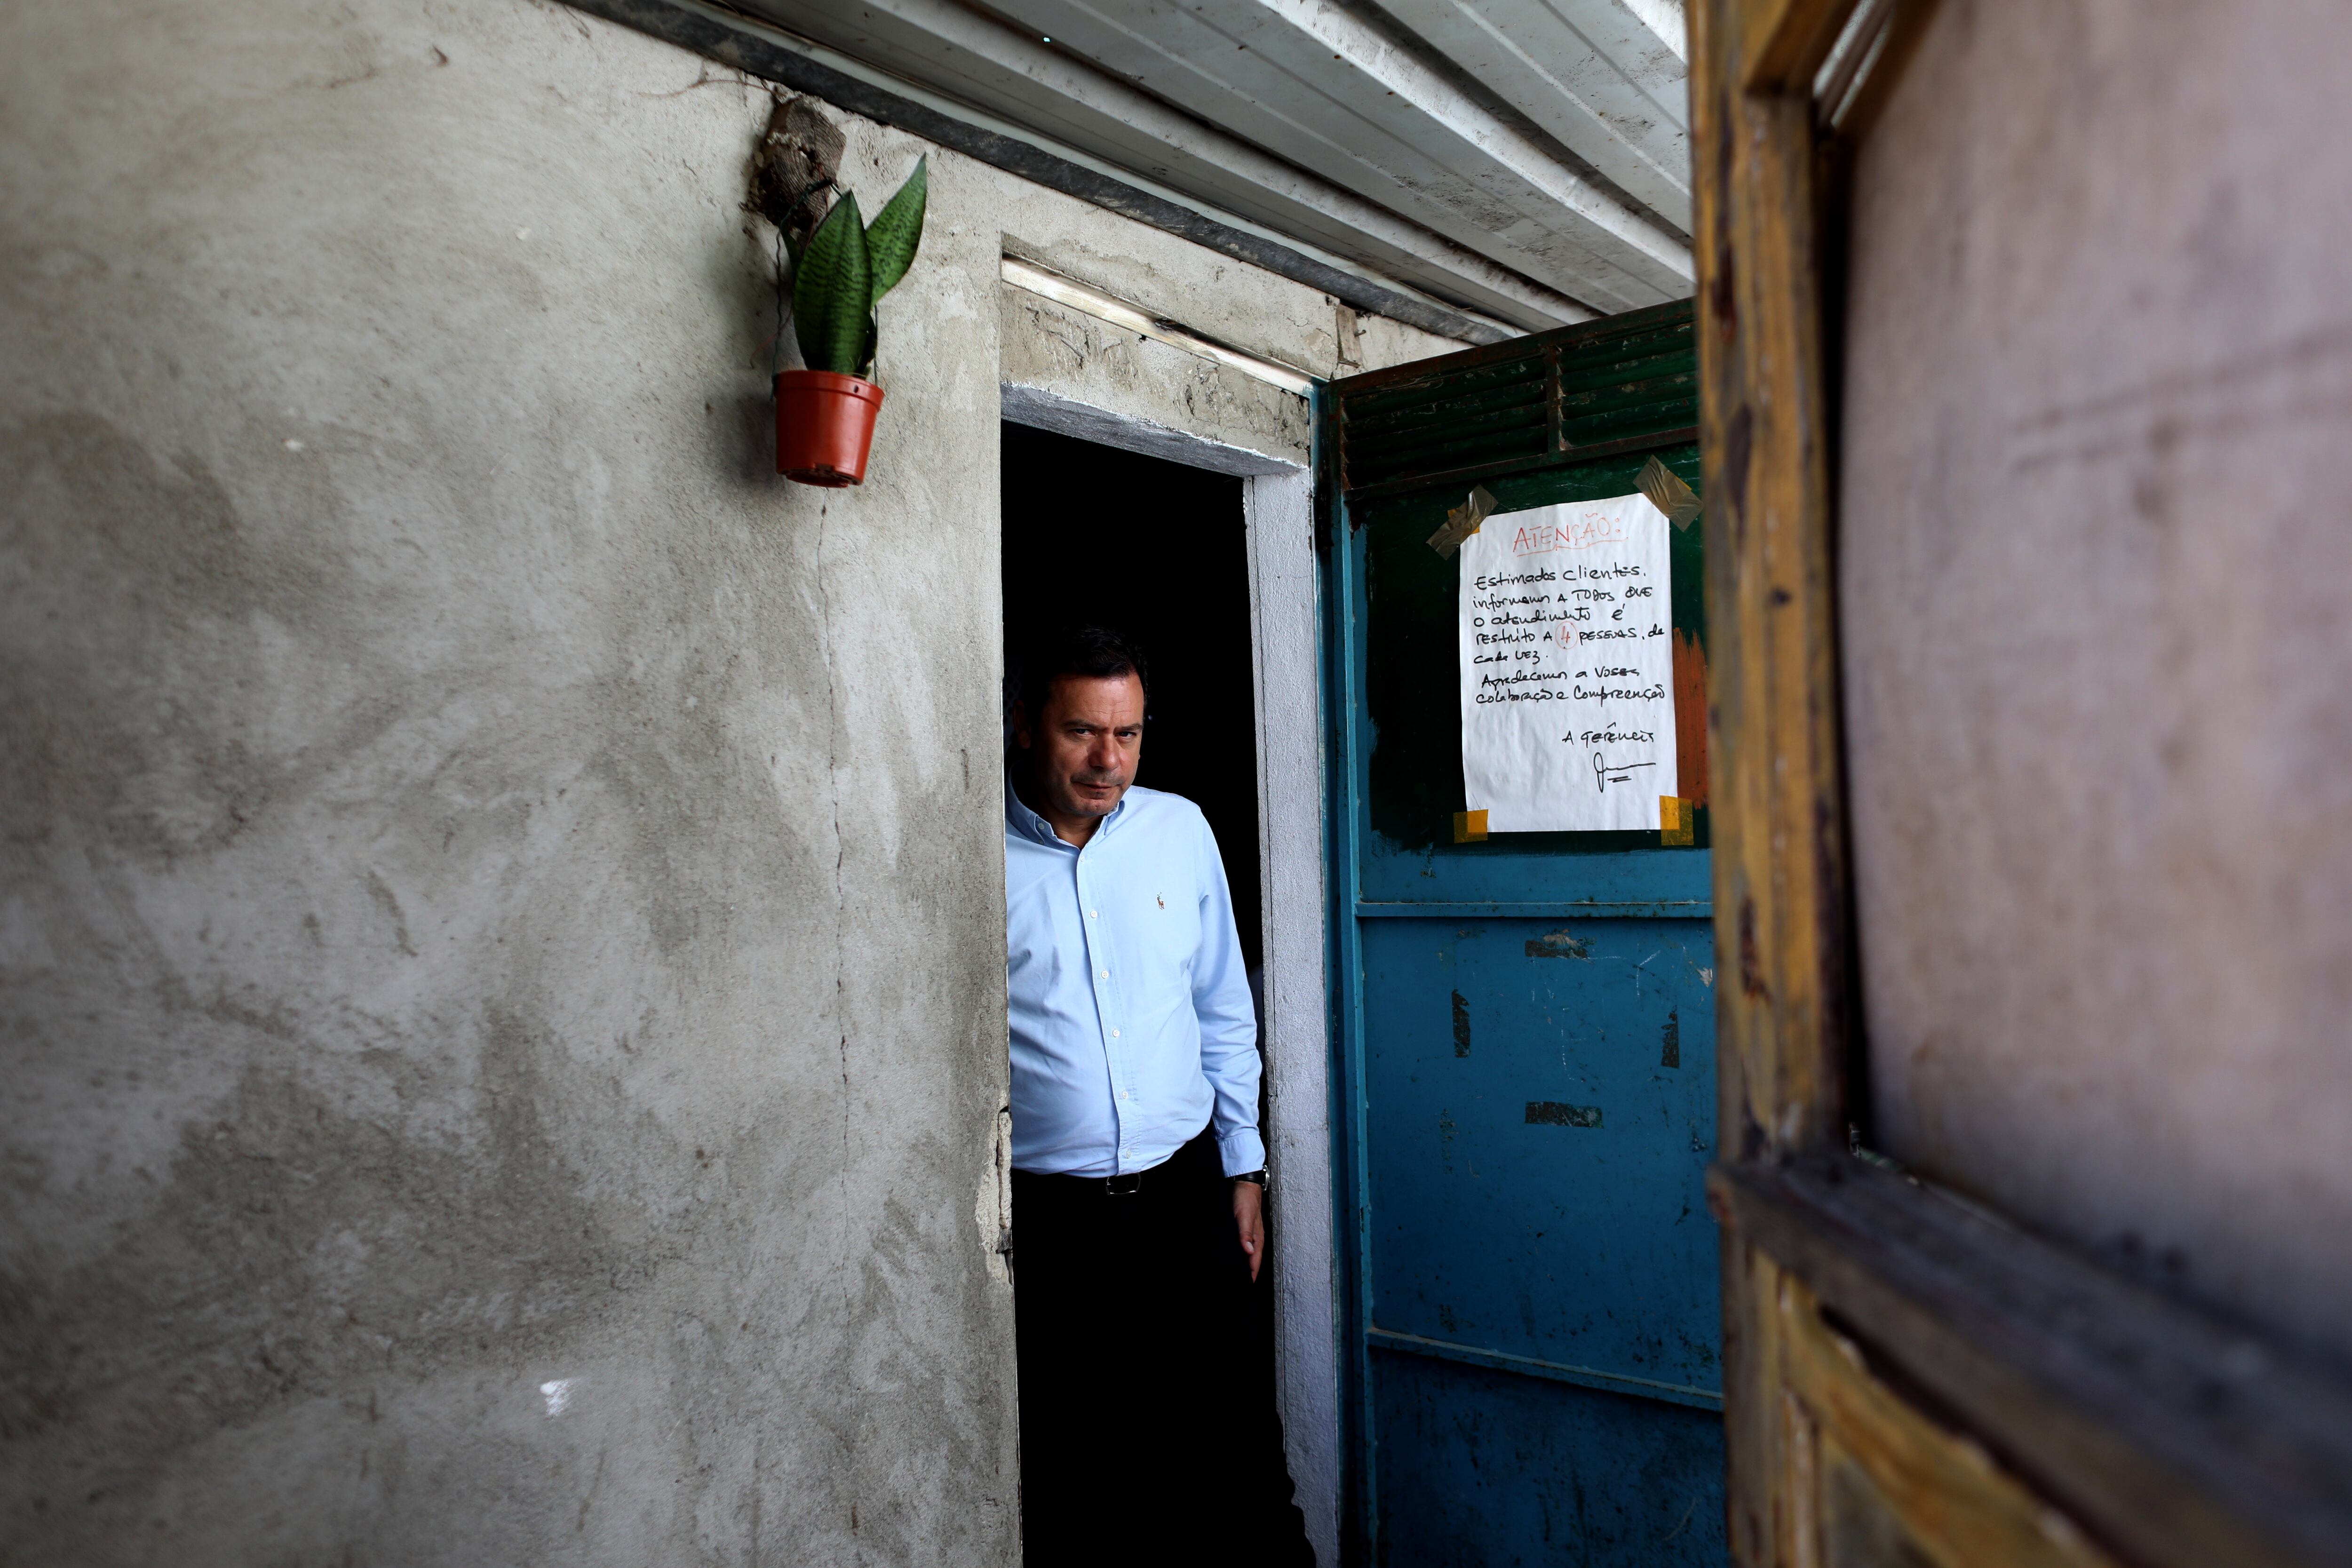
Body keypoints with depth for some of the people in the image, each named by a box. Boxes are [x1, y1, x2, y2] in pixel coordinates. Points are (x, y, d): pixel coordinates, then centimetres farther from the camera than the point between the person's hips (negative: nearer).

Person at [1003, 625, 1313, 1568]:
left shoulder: (1181, 830, 4)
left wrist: (1243, 1169, 11)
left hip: (1183, 1194, 3)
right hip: (1042, 1216, -2)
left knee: (1239, 1450, 9)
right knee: (1069, 1491, 10)